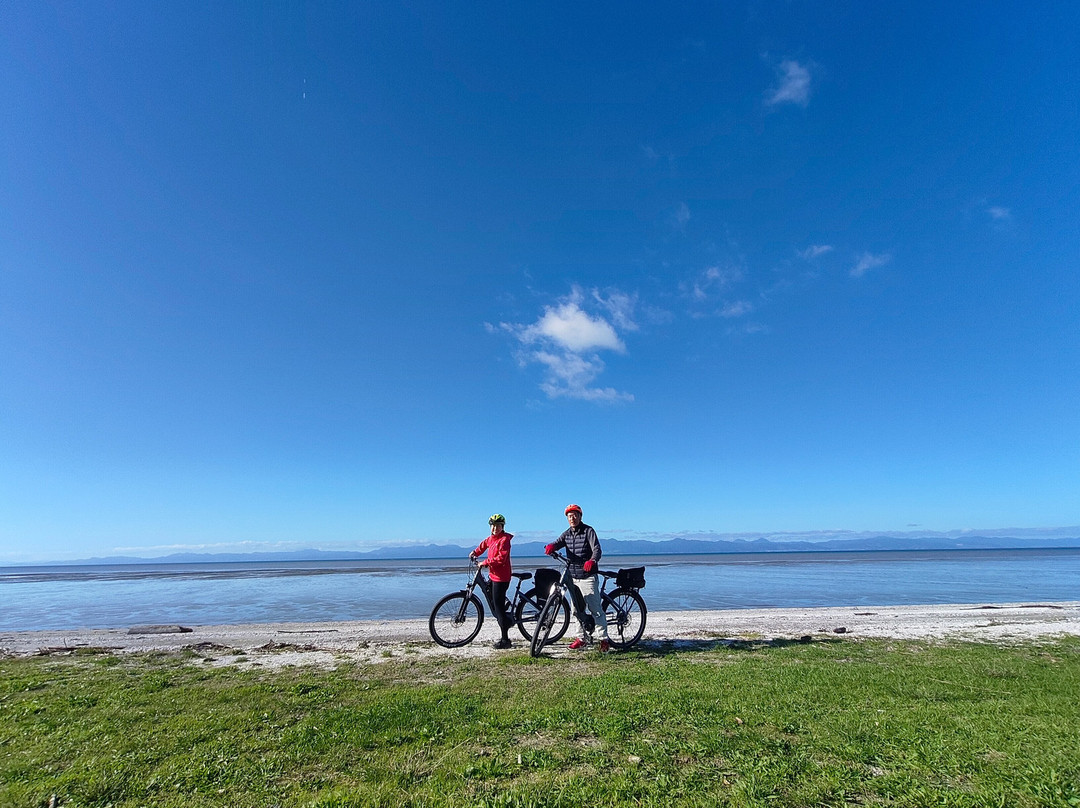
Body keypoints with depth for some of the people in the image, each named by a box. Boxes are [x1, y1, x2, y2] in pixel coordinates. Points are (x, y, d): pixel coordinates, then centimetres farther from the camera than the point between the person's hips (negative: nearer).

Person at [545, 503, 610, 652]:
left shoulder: (588, 531, -5)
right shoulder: (567, 533, 11)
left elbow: (597, 549, -16)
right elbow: (558, 542, -5)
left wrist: (592, 561, -38)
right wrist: (551, 546, -30)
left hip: (588, 576, -6)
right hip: (572, 576, 6)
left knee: (595, 608, -7)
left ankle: (604, 639, 4)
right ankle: (582, 638, 25)